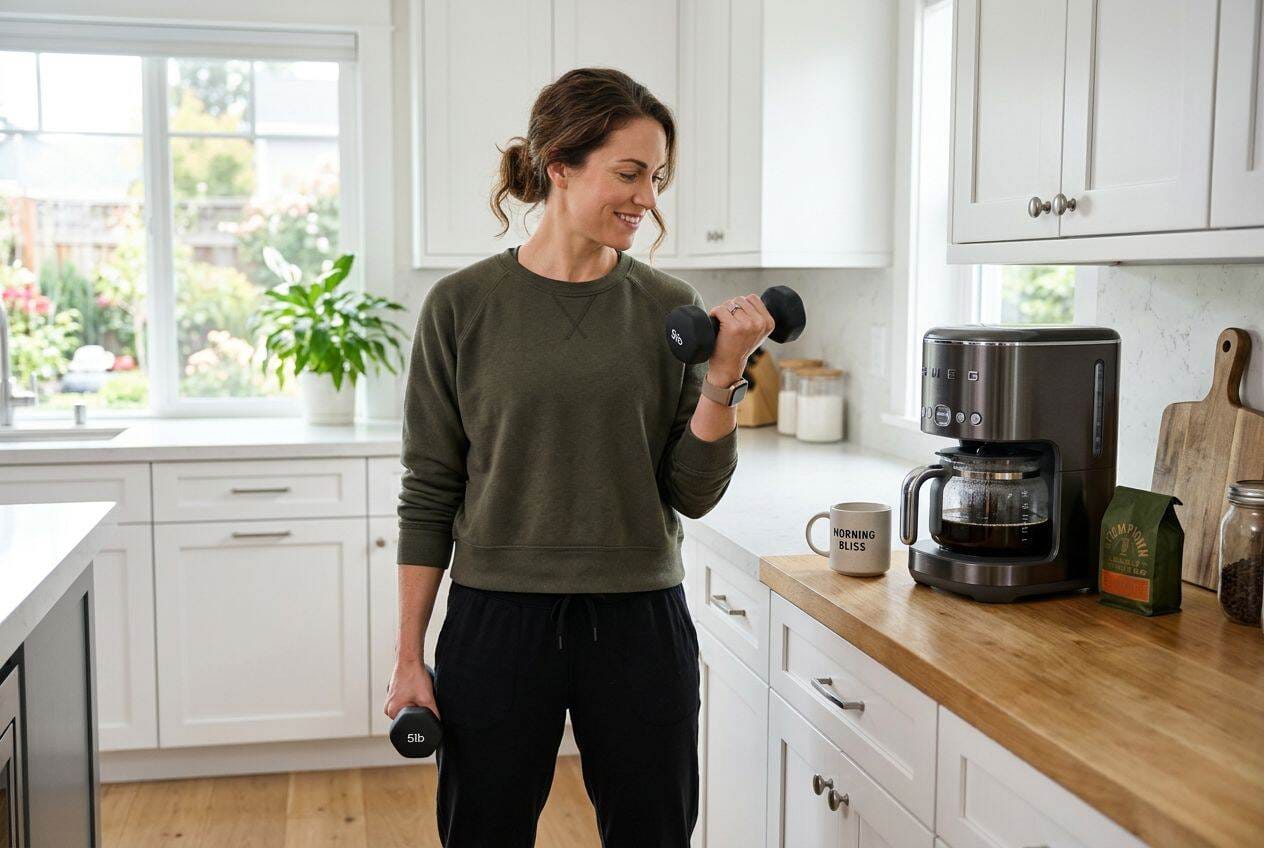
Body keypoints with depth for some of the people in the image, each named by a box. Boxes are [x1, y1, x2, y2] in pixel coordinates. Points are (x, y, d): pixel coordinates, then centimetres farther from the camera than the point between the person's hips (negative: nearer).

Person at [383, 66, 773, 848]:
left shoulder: (670, 308, 0)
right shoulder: (463, 305, -4)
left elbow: (694, 495, 0)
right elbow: (429, 492, -1)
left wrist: (723, 377, -14)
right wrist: (409, 656, -1)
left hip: (641, 625, 2)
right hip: (496, 620, -1)